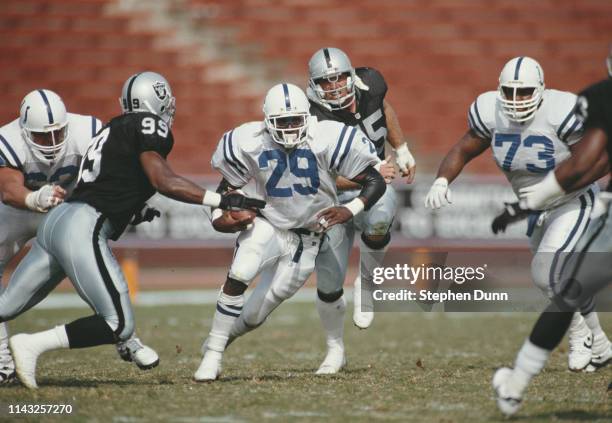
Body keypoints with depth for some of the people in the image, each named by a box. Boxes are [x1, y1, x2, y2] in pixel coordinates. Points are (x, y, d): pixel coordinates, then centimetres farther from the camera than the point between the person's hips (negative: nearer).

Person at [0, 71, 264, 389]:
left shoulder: (113, 129, 22)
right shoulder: (150, 126, -1)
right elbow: (163, 181, -13)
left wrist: (134, 210, 35)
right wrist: (224, 201, -14)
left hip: (54, 222, 9)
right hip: (81, 230, -9)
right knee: (119, 325, -7)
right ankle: (31, 345, -15)